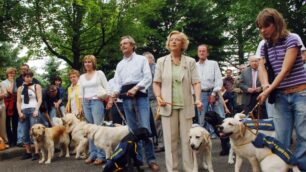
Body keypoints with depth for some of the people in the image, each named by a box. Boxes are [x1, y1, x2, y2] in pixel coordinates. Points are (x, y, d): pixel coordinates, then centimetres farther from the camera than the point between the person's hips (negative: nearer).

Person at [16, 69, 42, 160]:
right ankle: (28, 152, 11)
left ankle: (36, 153, -12)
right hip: (23, 111, 4)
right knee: (25, 133, 4)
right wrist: (19, 112, -2)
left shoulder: (36, 86, 8)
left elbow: (39, 99, 1)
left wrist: (36, 110, -11)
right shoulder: (20, 88, 16)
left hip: (33, 110, -4)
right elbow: (18, 102, 12)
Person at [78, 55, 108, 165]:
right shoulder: (82, 77, 16)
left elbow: (106, 88, 1)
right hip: (86, 103, 5)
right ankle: (93, 154, 9)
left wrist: (109, 101, -8)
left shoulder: (99, 73, 3)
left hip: (97, 102, -5)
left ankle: (101, 155, -10)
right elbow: (81, 93, 16)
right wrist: (80, 106, 11)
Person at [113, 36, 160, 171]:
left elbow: (148, 77, -5)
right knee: (133, 129, 6)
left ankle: (151, 159, -6)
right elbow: (118, 82, 13)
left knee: (145, 128, -13)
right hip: (126, 98, 4)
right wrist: (116, 92, -9)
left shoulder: (141, 59, 6)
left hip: (140, 96, -4)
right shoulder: (120, 64, 18)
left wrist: (135, 88, -18)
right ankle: (137, 158, 13)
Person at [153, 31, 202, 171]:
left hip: (186, 106, 0)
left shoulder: (190, 61, 8)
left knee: (187, 139, 2)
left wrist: (198, 99, -14)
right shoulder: (161, 61, 9)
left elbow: (196, 82, 2)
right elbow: (156, 82, 9)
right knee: (170, 139, 2)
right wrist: (158, 97, -8)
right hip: (168, 105, 0)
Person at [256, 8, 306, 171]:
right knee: (281, 139, 4)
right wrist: (265, 84, -22)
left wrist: (268, 91, -17)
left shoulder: (291, 39, -7)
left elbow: (286, 69, -13)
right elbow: (261, 67, 0)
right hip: (280, 96, 5)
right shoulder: (265, 46, 10)